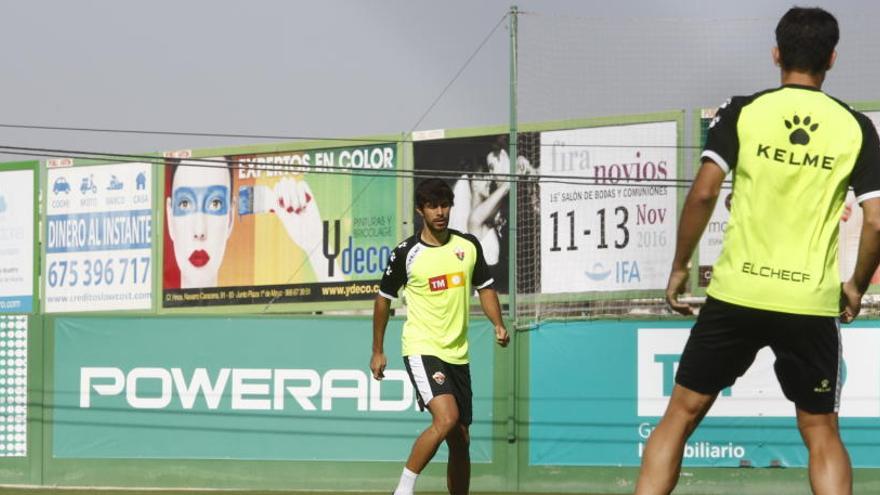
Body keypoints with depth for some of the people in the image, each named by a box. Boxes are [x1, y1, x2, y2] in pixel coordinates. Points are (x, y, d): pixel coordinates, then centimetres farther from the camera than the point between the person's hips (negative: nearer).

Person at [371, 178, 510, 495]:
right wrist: (377, 351, 9)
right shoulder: (406, 253, -6)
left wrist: (498, 326, 1)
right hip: (422, 350, -5)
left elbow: (485, 288, 18)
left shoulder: (468, 246, 5)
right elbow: (384, 299, 7)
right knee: (447, 418, -26)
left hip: (458, 355, 5)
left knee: (460, 441, 7)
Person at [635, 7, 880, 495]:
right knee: (821, 433, 13)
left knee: (681, 414, 10)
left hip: (737, 292, -1)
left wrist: (679, 267, 3)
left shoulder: (743, 111, -1)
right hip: (811, 303, 1)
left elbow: (703, 193, -9)